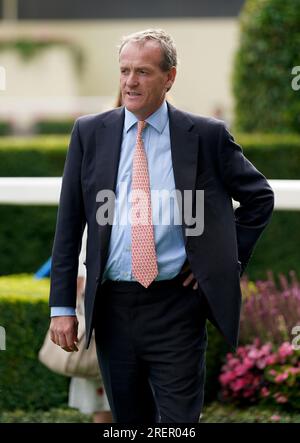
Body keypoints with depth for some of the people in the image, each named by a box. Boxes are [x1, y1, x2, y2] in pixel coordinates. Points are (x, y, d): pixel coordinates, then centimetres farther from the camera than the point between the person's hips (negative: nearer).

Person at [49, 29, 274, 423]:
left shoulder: (207, 135, -1)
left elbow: (260, 197, 11)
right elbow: (69, 224, 5)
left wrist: (229, 257, 1)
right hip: (112, 306, 2)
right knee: (127, 419, 12)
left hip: (177, 306, -2)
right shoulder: (90, 133, 4)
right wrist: (62, 306, 0)